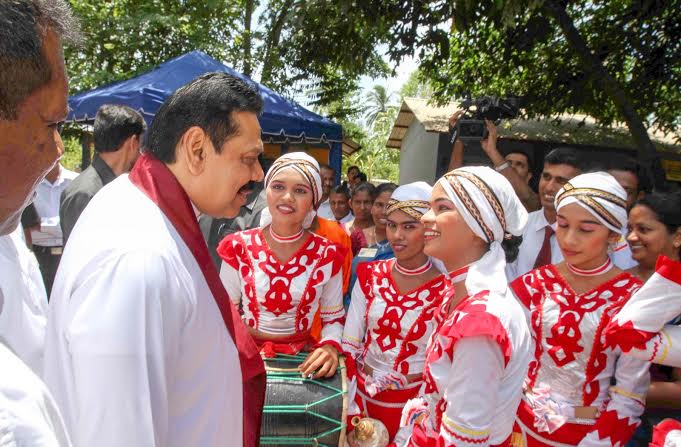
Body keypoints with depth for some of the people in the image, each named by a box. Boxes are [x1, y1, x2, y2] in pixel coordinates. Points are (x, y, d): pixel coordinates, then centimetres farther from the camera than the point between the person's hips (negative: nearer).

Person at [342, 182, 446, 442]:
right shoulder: (370, 275, -5)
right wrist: (350, 406, -8)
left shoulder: (446, 290, -14)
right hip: (362, 396, 3)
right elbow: (349, 344, -3)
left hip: (410, 406, -3)